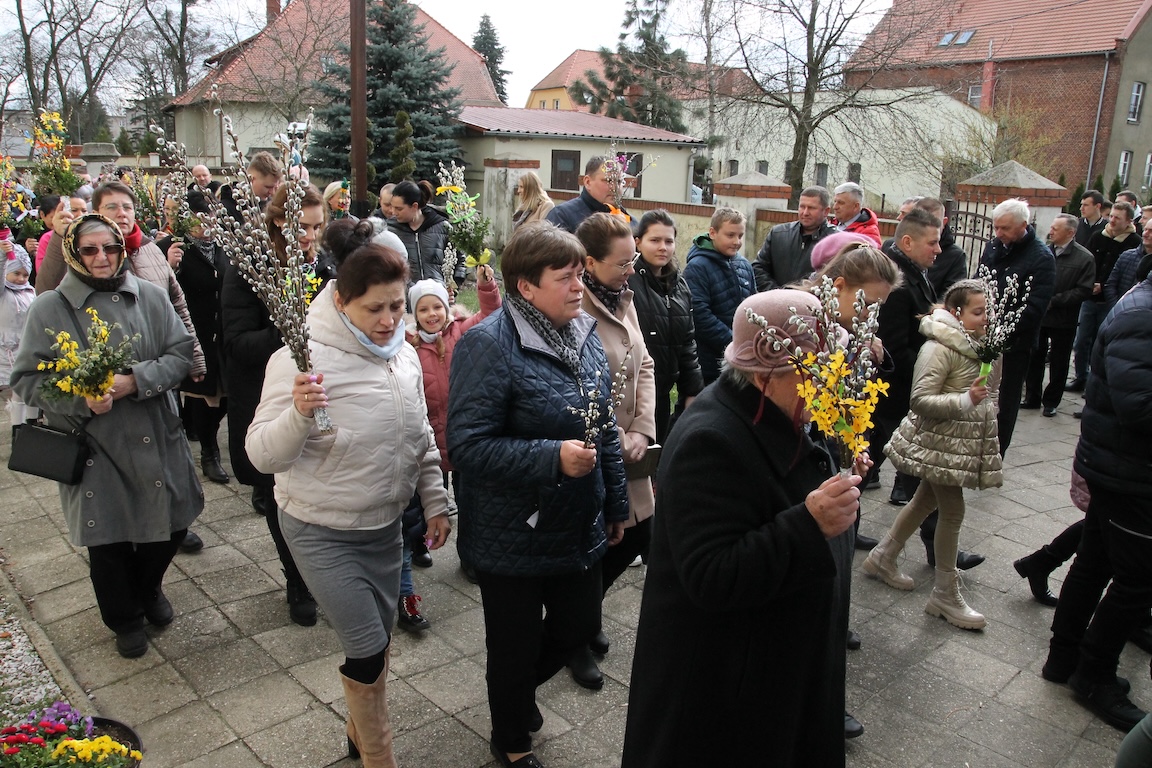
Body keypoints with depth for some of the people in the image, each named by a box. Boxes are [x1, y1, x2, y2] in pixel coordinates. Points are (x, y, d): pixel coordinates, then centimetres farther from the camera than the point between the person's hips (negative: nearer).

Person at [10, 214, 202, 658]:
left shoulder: (150, 297, -1)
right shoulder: (50, 309, -5)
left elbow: (181, 354, -3)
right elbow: (26, 379, -4)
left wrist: (135, 380, -19)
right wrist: (81, 401, -19)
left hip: (156, 439, 2)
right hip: (94, 448, -1)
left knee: (169, 525, 13)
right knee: (109, 540, 10)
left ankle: (148, 590, 46)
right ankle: (124, 619, 37)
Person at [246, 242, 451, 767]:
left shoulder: (402, 353, -3)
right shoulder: (306, 357, -21)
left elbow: (420, 436, 9)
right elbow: (262, 455, -21)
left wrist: (435, 501, 8)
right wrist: (298, 412, -39)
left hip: (384, 524, 6)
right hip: (323, 532, -6)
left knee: (379, 640, 19)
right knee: (367, 650, 0)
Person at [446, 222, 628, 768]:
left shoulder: (583, 335, 3)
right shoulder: (489, 345, -21)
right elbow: (467, 445, -25)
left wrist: (616, 502, 14)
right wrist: (554, 457, -30)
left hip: (580, 529, 7)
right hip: (513, 538, -6)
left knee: (579, 625, 21)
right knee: (515, 646, 13)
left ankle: (521, 689, 53)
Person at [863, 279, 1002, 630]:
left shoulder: (968, 344, 8)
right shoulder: (939, 348, -20)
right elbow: (921, 400, -25)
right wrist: (966, 399, -31)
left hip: (960, 440, 9)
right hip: (939, 440, -9)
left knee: (926, 500, 18)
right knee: (953, 512, -2)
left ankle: (883, 558, 33)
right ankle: (945, 596, 11)